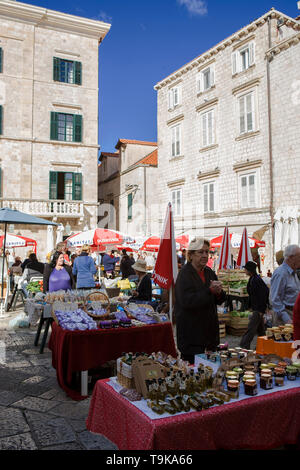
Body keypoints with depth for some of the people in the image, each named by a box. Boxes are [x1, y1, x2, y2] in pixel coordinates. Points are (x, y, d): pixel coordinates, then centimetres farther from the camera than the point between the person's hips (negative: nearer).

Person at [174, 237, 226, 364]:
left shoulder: (209, 272, 10)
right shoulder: (185, 274, -11)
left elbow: (220, 300, 14)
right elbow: (187, 301, -23)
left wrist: (218, 292, -9)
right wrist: (210, 291, -24)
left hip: (209, 329, 7)